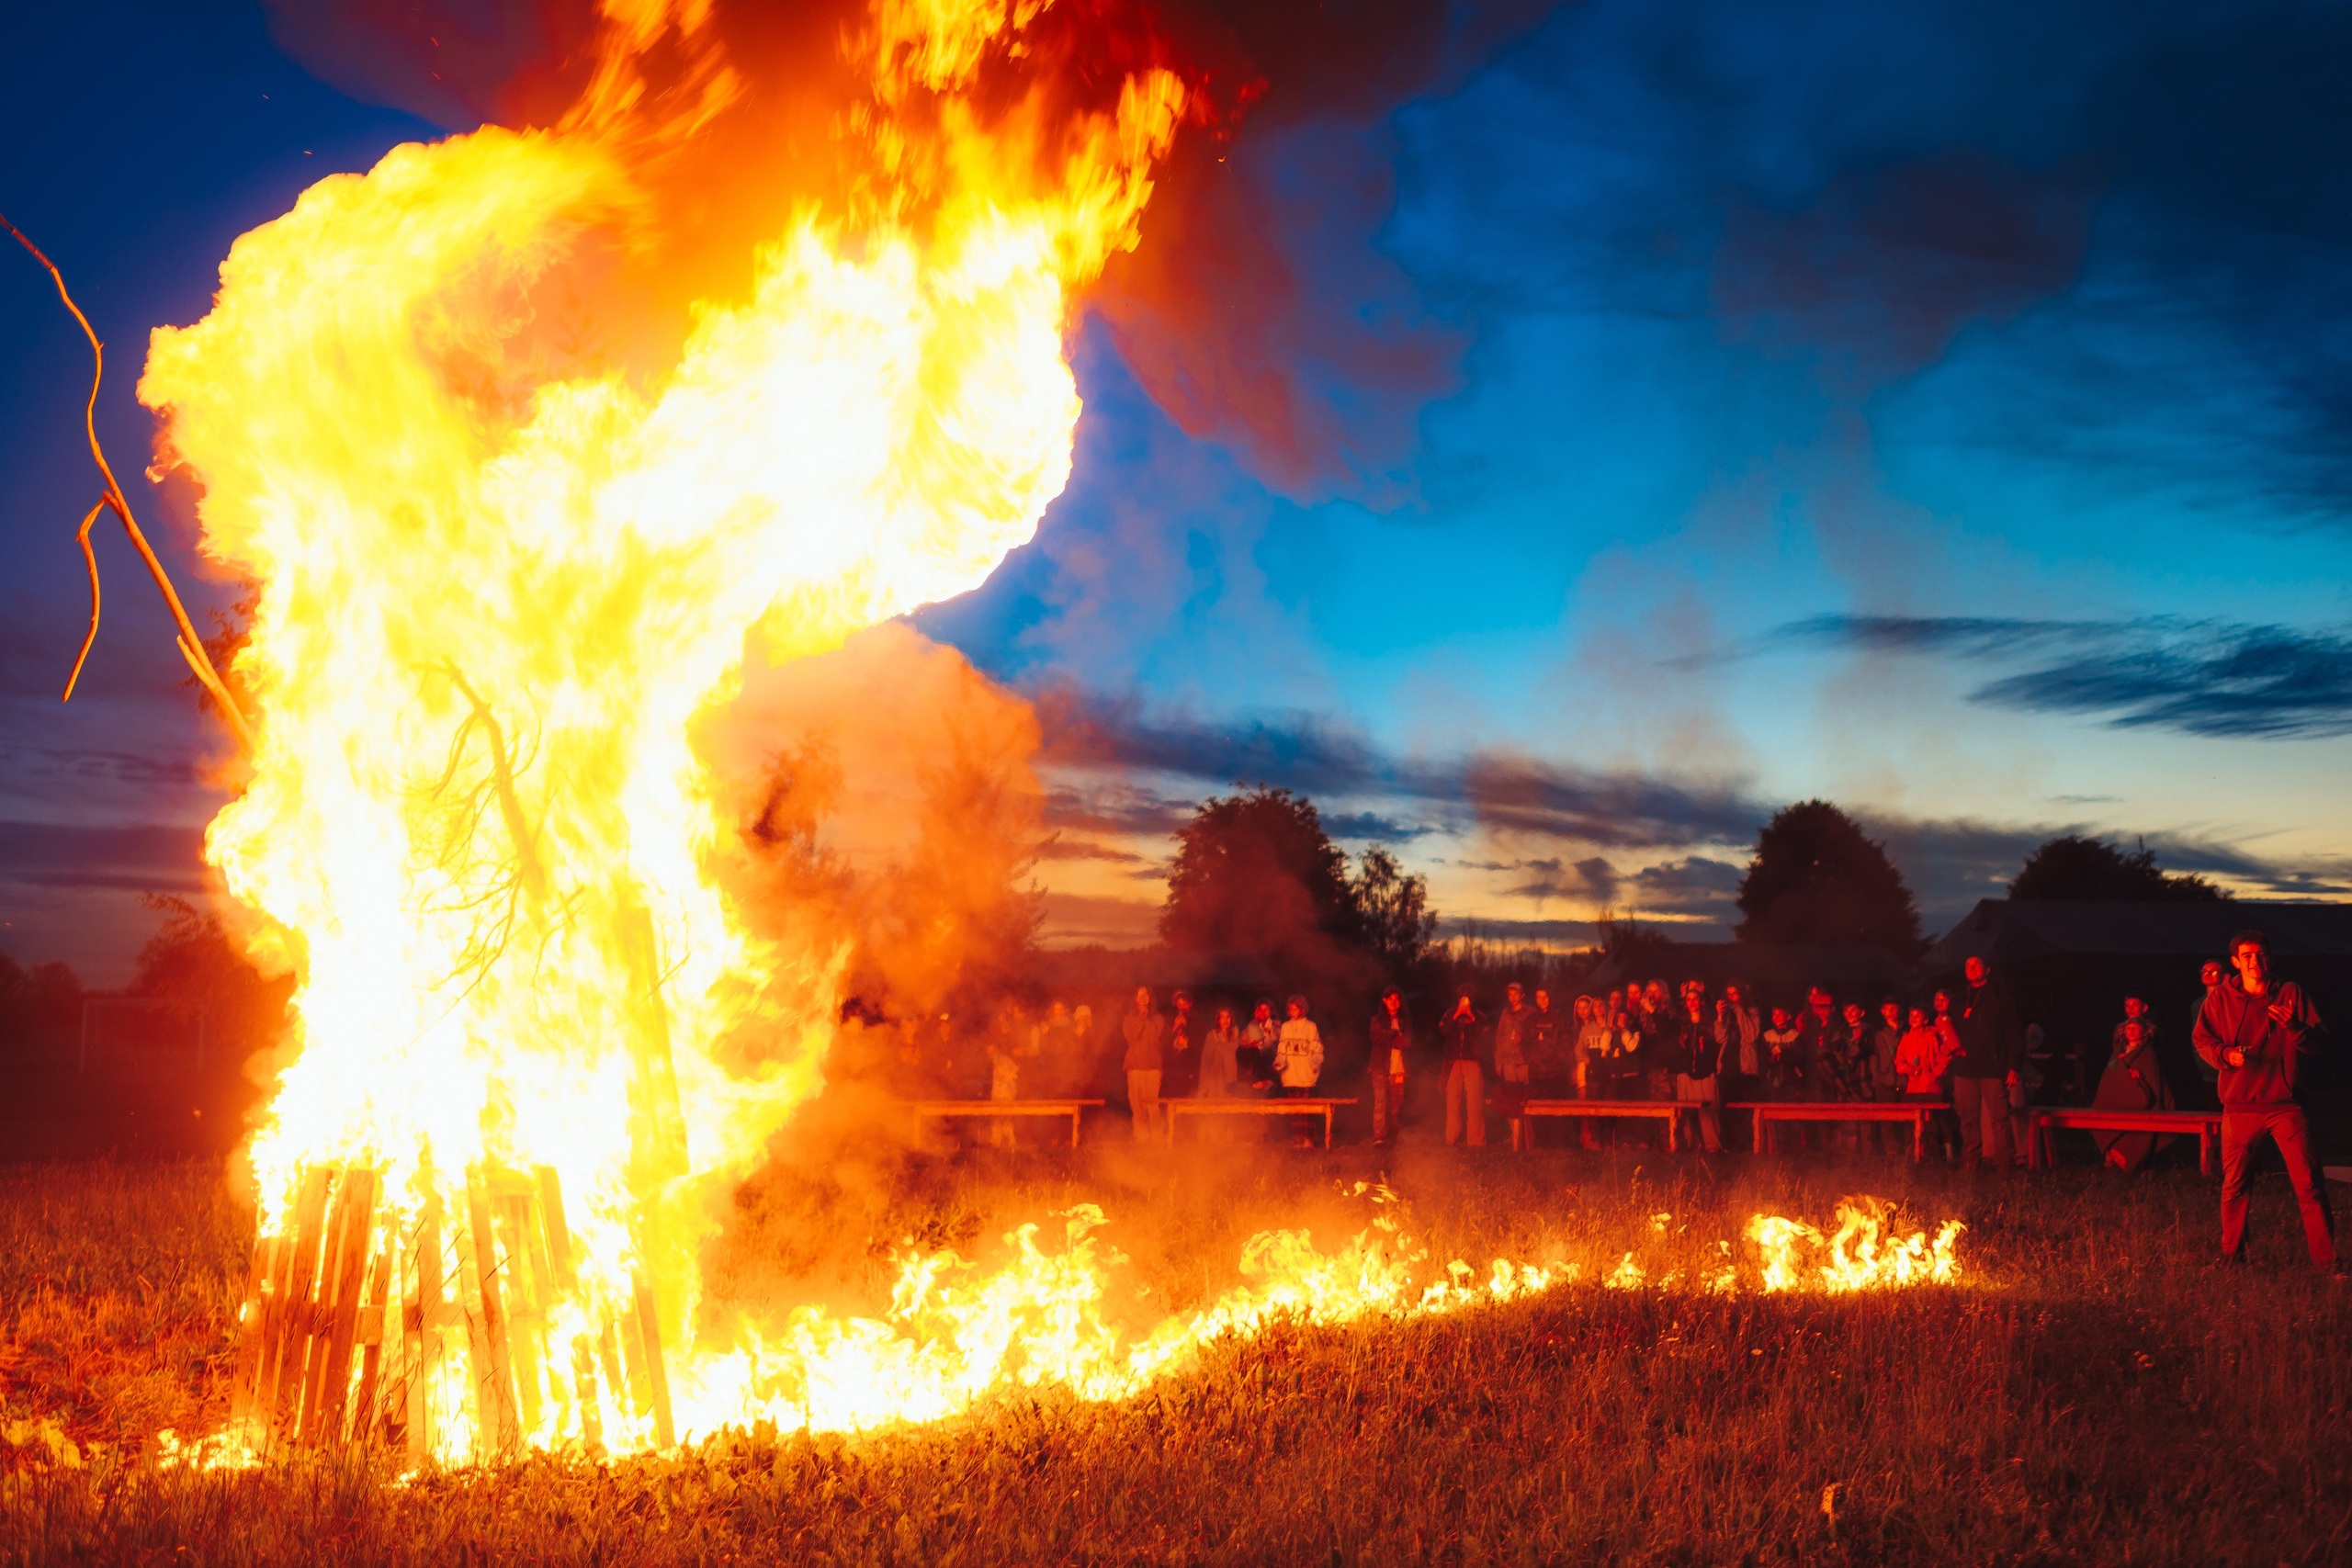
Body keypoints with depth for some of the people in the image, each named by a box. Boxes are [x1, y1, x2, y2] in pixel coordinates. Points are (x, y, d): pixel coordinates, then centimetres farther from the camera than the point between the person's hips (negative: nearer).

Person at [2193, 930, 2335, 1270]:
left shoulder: (2291, 993, 4)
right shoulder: (2220, 997, 5)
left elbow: (2317, 1042, 3)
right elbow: (2201, 1039, 9)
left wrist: (2295, 1027, -18)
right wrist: (2227, 1054, -11)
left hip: (2286, 1104, -1)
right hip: (2240, 1106, 1)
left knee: (2308, 1183, -6)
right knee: (2234, 1184, 5)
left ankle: (2326, 1258, 1)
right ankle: (2231, 1253, 19)